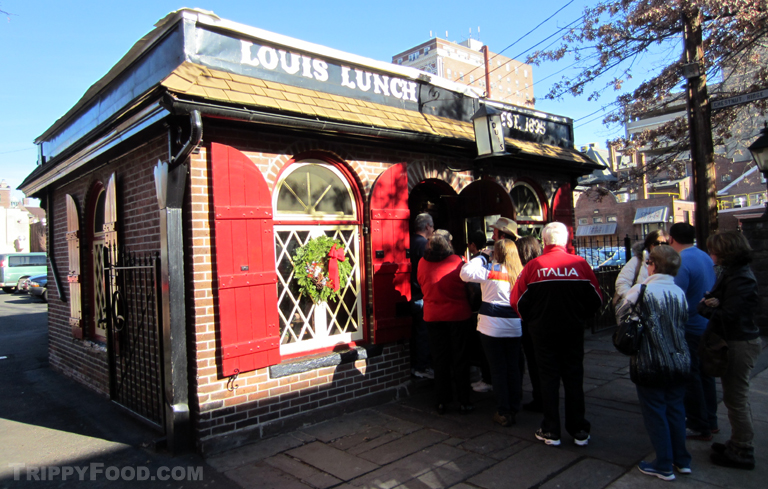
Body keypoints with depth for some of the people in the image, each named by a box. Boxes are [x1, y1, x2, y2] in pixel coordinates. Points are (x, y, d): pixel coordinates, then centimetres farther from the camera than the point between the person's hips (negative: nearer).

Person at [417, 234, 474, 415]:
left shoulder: (422, 264, -6)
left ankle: (442, 401, 16)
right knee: (460, 360, 8)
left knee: (440, 360, 11)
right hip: (458, 315, -2)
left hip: (433, 316, 2)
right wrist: (470, 307, 16)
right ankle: (464, 401, 13)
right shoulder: (458, 262, -11)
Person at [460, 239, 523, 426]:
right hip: (514, 325, 4)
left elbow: (466, 273, -14)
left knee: (498, 369, 4)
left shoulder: (490, 269, -11)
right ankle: (514, 409, 22)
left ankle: (503, 412, 9)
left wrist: (479, 258, -2)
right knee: (513, 368, 13)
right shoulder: (520, 272, 3)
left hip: (491, 325, -4)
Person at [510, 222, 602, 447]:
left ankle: (551, 431, 16)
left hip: (543, 331, -1)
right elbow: (596, 299, 1)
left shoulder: (533, 266, -11)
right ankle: (579, 431, 20)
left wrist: (531, 320, 11)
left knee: (548, 379, 9)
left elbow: (517, 301, -7)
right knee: (574, 379, 12)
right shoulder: (580, 263, -7)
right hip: (573, 331, 1)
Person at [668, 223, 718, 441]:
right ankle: (710, 421, 32)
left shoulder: (682, 262, -22)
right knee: (704, 374, 19)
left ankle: (699, 427, 14)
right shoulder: (705, 257, 6)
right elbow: (707, 289, 16)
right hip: (708, 325, 9)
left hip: (691, 329, -9)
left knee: (691, 378, 4)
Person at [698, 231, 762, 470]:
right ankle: (738, 444, 32)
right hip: (736, 340, 10)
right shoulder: (732, 272, 11)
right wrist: (709, 304, -11)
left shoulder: (740, 279, -22)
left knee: (736, 399, 0)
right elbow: (717, 299, 11)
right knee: (736, 397, 19)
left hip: (739, 344, -10)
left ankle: (742, 453, 12)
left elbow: (728, 315, -27)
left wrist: (704, 307, -12)